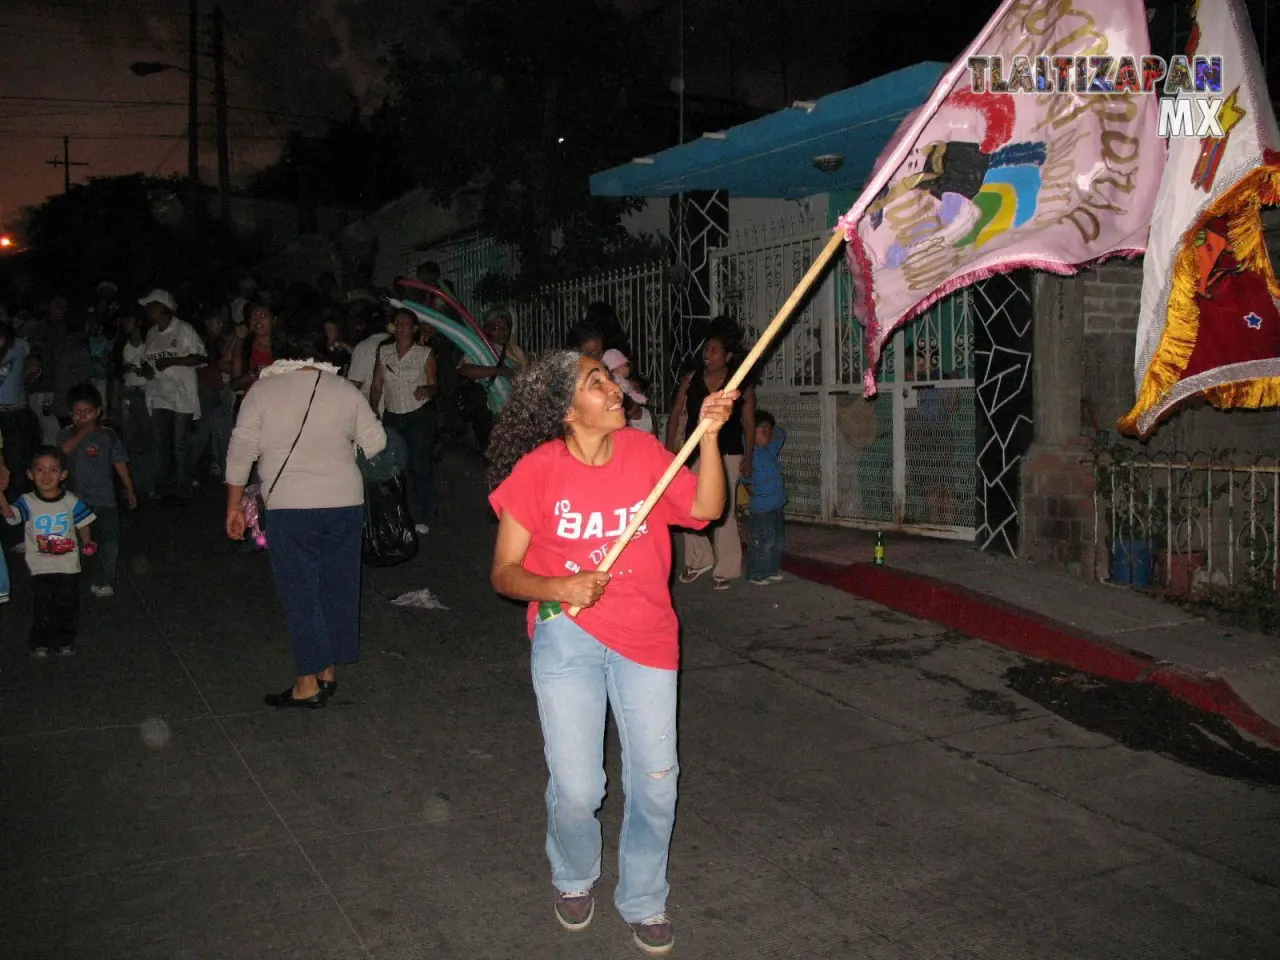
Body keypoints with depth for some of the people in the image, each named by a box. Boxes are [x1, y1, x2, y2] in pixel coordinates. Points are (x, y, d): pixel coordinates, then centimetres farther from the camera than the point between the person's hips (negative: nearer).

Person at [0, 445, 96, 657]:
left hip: (68, 567, 1)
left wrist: (87, 542, -12)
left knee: (68, 607, 13)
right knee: (42, 608, 8)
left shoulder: (71, 501, -8)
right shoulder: (27, 502, -12)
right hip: (41, 568, -1)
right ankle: (40, 643, 28)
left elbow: (84, 523, 4)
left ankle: (66, 640, 32)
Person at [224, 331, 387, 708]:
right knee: (338, 588, 13)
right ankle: (329, 671, 21)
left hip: (290, 507, -3)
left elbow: (241, 452, -1)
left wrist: (234, 506, 7)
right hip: (346, 503, 3)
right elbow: (376, 443, 6)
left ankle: (308, 683, 6)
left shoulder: (263, 389, 1)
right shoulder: (345, 390, 7)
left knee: (300, 592, 3)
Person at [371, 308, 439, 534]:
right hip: (392, 416, 4)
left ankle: (425, 518, 0)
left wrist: (426, 390, -24)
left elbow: (434, 385, -1)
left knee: (421, 466, -7)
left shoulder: (425, 354, -2)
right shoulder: (383, 352, 7)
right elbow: (377, 385, 7)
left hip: (419, 415, -3)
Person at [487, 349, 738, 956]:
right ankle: (574, 880, 33)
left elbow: (704, 509, -8)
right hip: (567, 635, -3)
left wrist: (710, 434, -16)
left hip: (645, 637, 3)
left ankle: (642, 901, 32)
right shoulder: (539, 469, -10)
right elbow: (504, 573, -6)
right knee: (576, 789, -2)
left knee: (655, 781, 7)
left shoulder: (643, 451, 0)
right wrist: (556, 588, -24)